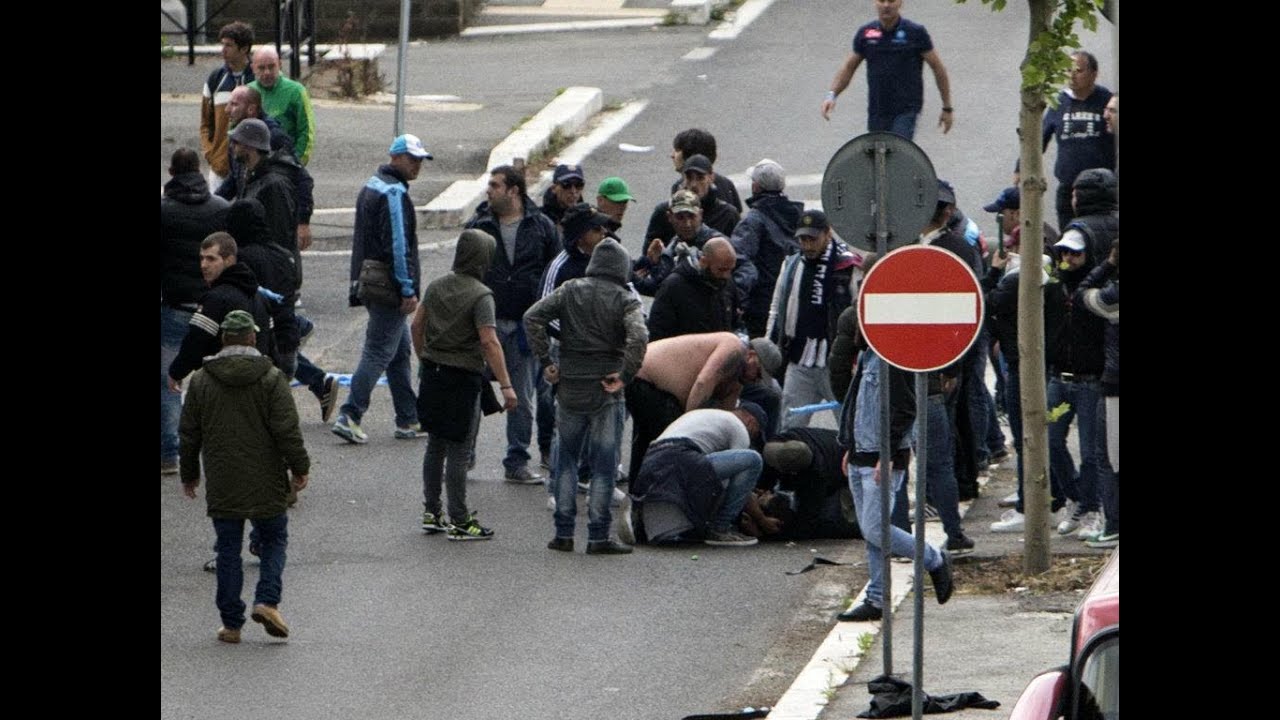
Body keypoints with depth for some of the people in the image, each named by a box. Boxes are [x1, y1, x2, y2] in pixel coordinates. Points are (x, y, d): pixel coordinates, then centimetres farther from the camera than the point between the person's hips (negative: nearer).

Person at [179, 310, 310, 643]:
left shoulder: (201, 381, 1)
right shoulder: (271, 379, -7)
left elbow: (189, 434, 7)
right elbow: (287, 430, -10)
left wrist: (189, 475, 19)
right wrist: (300, 467, 1)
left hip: (222, 486, 2)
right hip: (266, 484, -2)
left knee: (228, 550, 7)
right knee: (274, 541, 12)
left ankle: (231, 622, 7)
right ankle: (267, 600, -8)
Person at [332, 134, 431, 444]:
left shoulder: (370, 188, 16)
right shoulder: (394, 194, -16)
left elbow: (361, 240, 21)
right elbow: (398, 245, -20)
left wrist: (357, 282, 23)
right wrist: (408, 290, -18)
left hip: (368, 277, 10)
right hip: (389, 287, -10)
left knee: (401, 351, 15)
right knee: (378, 353, -8)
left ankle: (409, 421, 19)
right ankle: (349, 416, -12)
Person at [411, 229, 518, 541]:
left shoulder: (436, 287, 5)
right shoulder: (480, 295, -16)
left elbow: (417, 325, 13)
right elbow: (489, 342, -22)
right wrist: (506, 386, -21)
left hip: (432, 374, 7)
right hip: (463, 377, -7)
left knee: (435, 446, 16)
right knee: (458, 451, -2)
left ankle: (431, 513, 20)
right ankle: (459, 522, 2)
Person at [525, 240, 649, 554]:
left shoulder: (571, 291, 4)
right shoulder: (626, 301, -5)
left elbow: (532, 317, -4)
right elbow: (638, 337, -22)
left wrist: (545, 361, -1)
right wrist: (624, 376, -15)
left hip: (570, 387, 3)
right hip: (606, 391, -3)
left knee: (566, 459, 15)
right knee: (604, 464, 3)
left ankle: (563, 533, 14)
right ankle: (598, 537, 3)